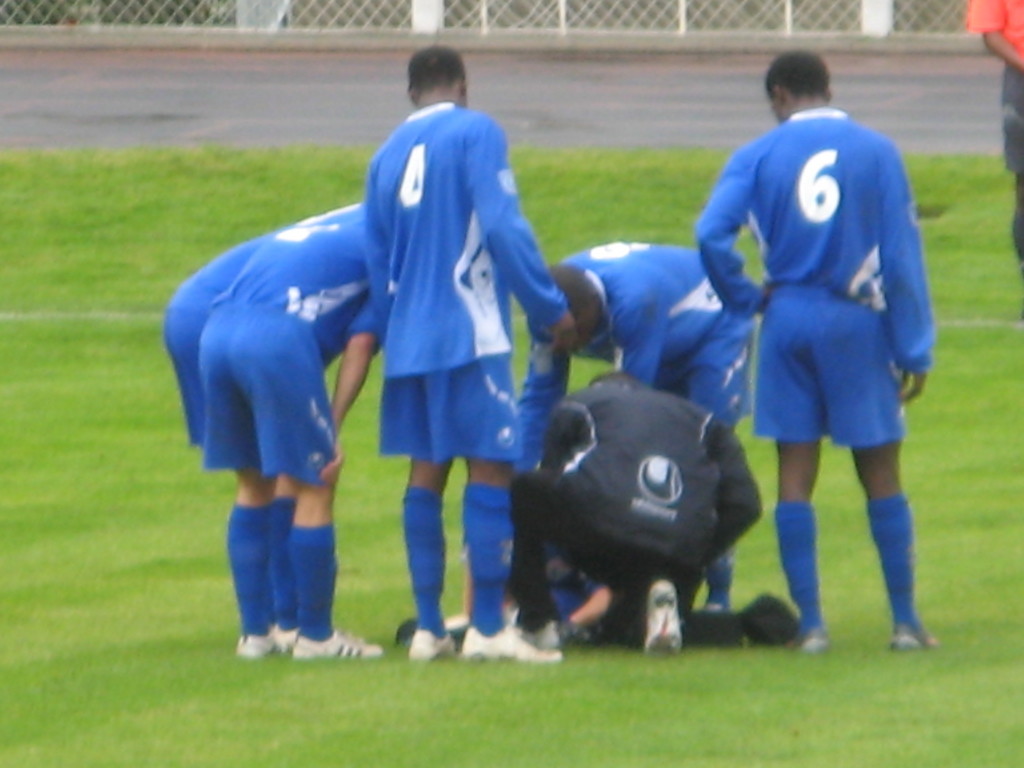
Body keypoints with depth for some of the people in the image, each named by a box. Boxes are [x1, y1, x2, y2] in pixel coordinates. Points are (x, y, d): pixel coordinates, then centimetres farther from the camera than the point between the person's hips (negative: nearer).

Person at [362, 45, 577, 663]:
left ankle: (428, 628, 11)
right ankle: (488, 628, -8)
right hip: (471, 333, -6)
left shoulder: (388, 154, 15)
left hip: (409, 336, 6)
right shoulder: (476, 134, -4)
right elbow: (503, 227, -15)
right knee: (491, 469, -4)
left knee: (426, 473, 11)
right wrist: (550, 308, -8)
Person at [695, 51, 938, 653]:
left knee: (795, 478, 5)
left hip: (788, 319, 1)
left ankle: (811, 623, 3)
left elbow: (712, 233, -14)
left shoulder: (758, 156, 0)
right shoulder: (876, 151, 0)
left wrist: (747, 298, 1)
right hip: (858, 323, -1)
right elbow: (902, 253, -3)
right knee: (881, 474, 7)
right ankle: (905, 620, 7)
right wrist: (915, 351, -1)